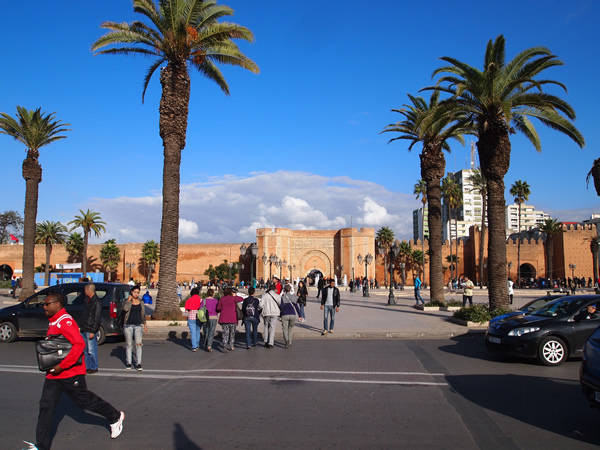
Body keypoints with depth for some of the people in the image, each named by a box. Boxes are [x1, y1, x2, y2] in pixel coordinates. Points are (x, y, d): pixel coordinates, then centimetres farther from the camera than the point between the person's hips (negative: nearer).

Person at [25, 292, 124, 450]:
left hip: (70, 373, -9)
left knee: (85, 400, 6)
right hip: (54, 373, 9)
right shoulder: (54, 322, 11)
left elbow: (79, 344, -31)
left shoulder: (65, 322, -21)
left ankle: (115, 417, 26)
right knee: (46, 406, 5)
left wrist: (62, 366, -28)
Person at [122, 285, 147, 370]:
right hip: (128, 325, -1)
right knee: (129, 345, 7)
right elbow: (125, 309, -23)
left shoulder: (141, 302, 8)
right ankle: (128, 363, 20)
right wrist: (129, 300, -14)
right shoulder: (128, 301, -1)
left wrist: (145, 325, 15)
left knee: (138, 344, -9)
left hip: (138, 326, 1)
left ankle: (138, 363, -5)